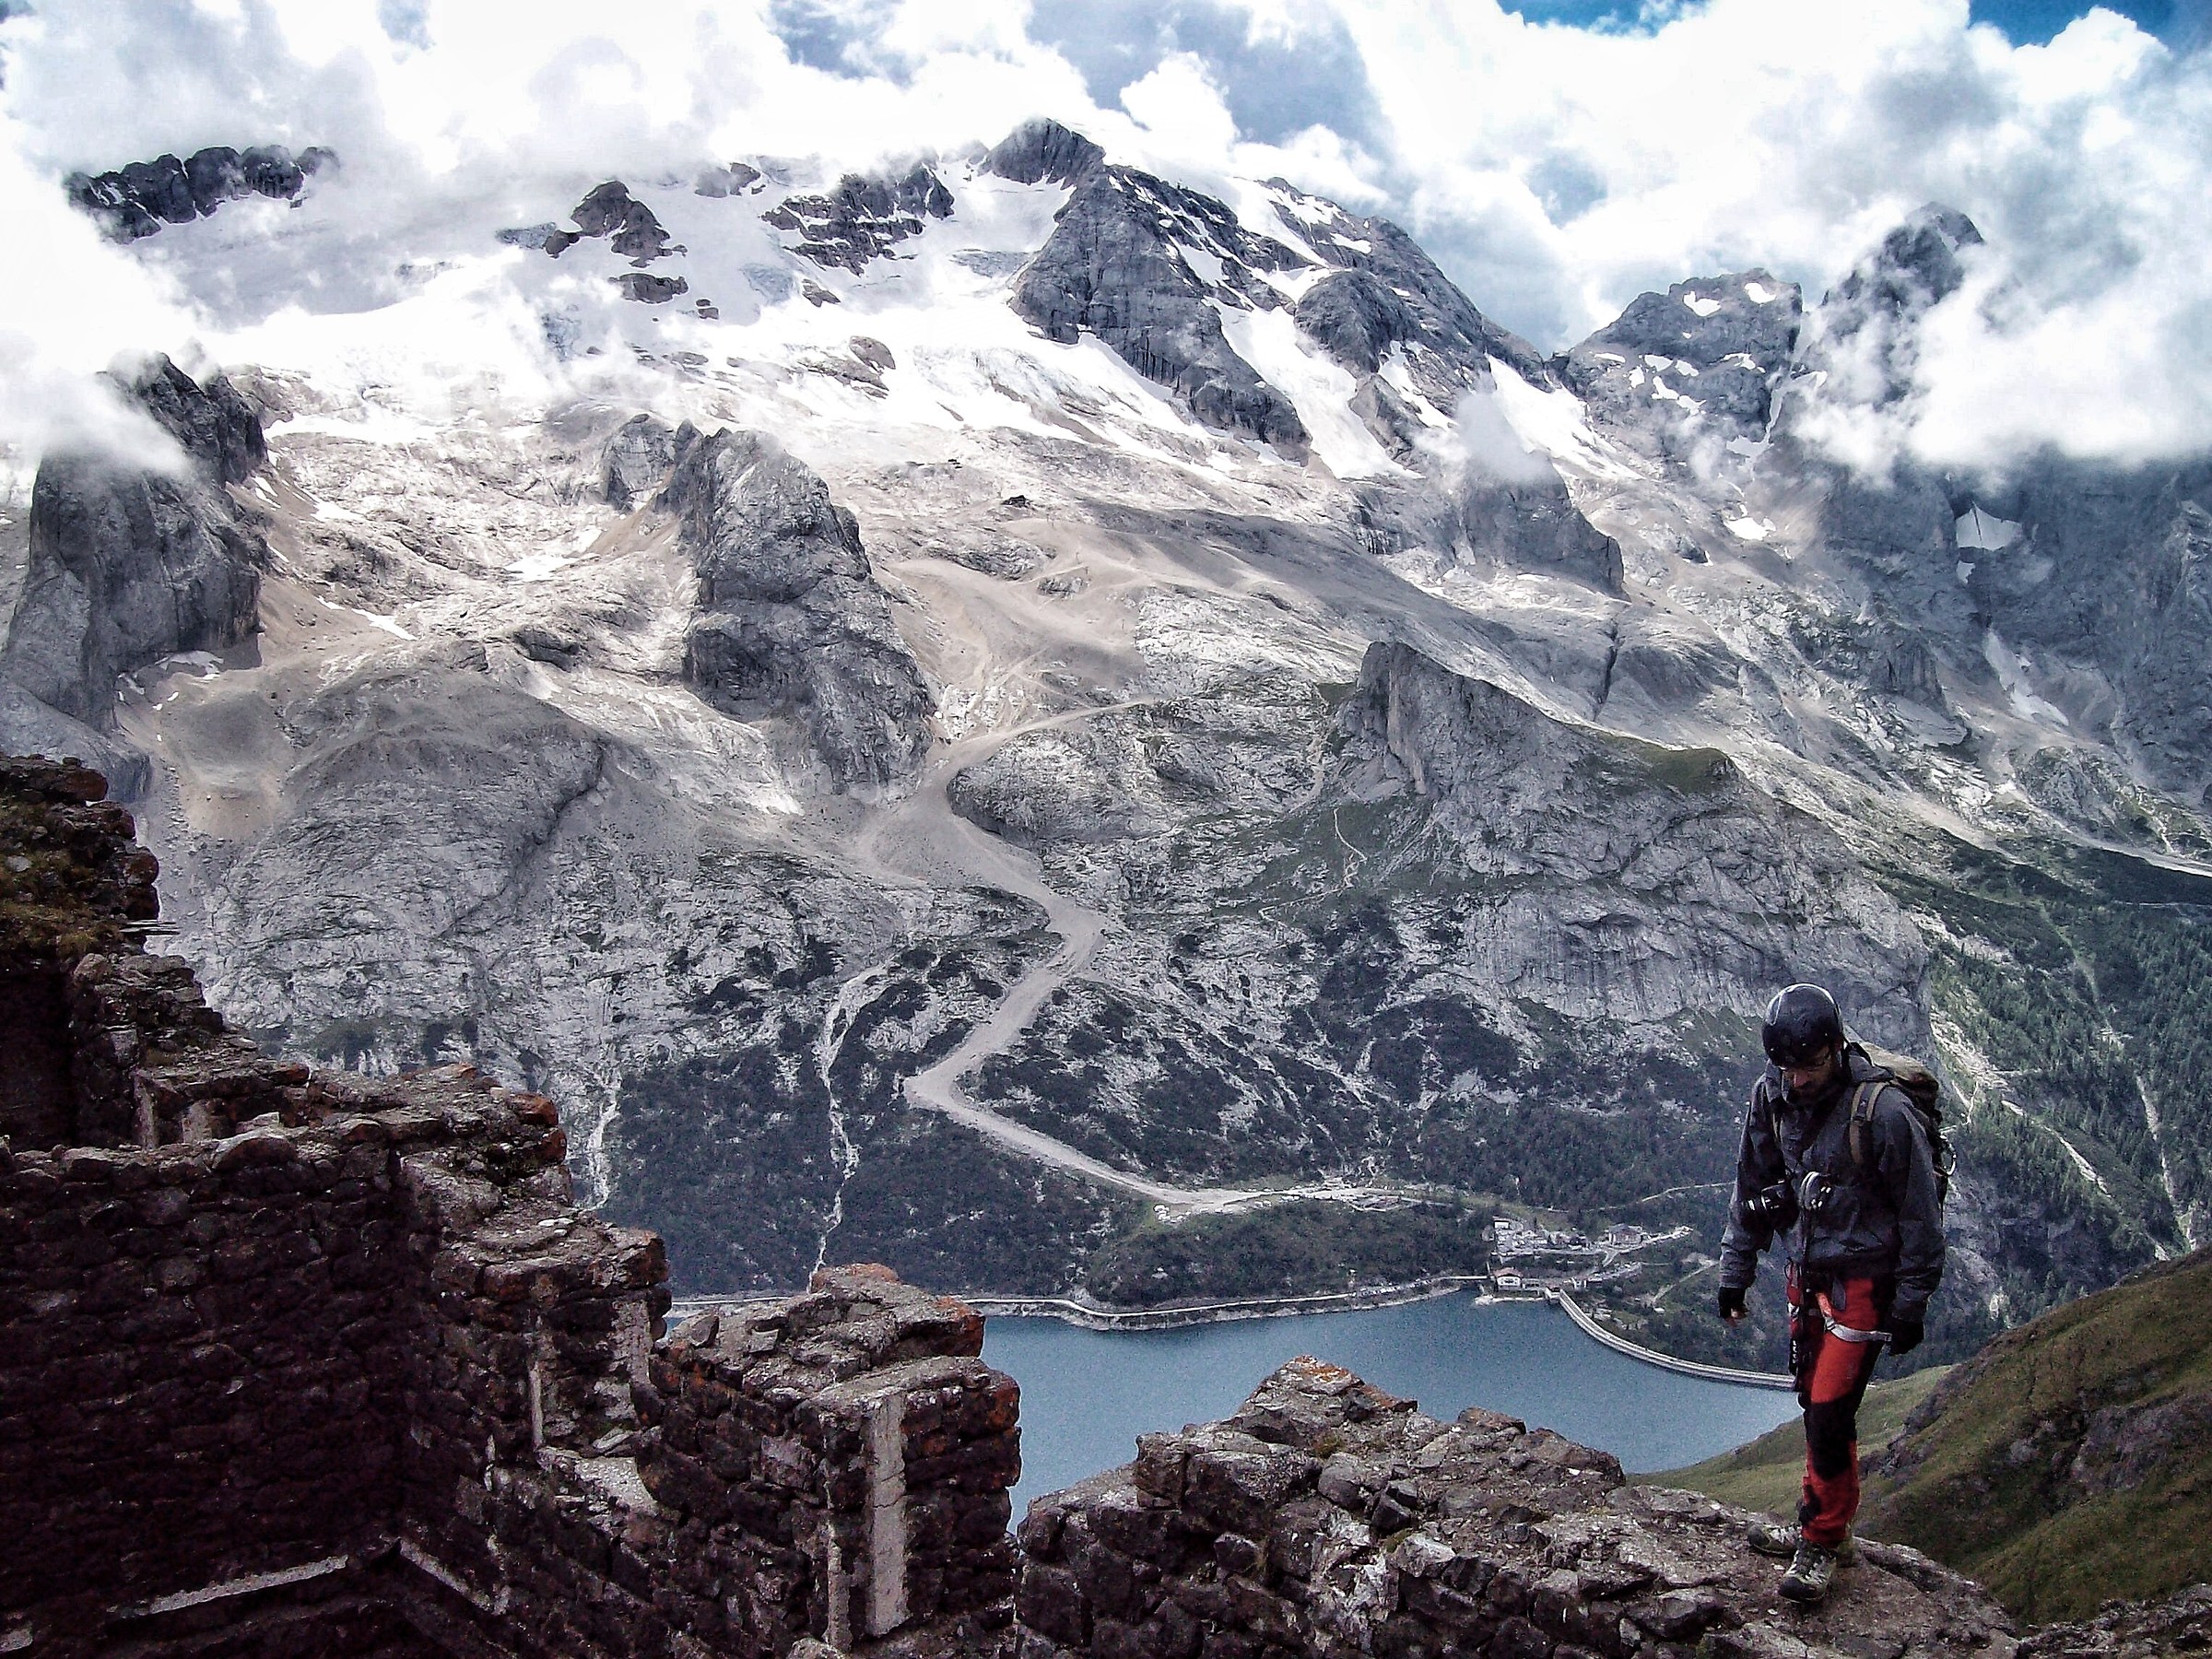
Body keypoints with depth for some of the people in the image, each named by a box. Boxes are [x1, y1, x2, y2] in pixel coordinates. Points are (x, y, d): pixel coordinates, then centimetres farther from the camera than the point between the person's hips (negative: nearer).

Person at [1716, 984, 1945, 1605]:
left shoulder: (1883, 1110, -23)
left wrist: (1911, 1305, -10)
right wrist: (1734, 1273, 11)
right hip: (1806, 1273, 6)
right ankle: (1825, 1526, 28)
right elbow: (1752, 1189, 9)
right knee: (1815, 1403, 13)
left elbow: (1920, 1214, -14)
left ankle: (1821, 1541, 10)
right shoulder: (1771, 1097, -5)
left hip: (1864, 1280, -6)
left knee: (1830, 1413, -7)